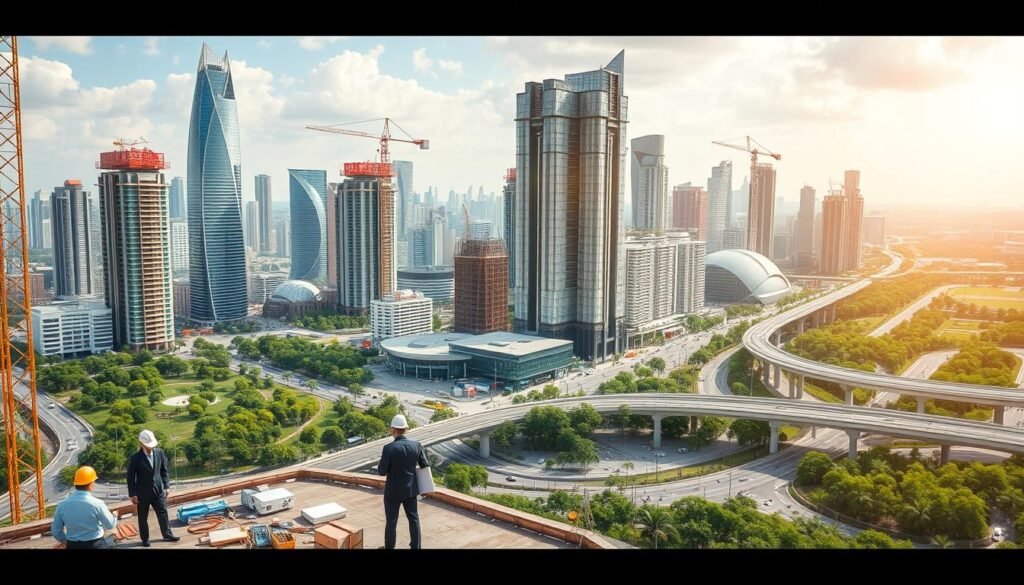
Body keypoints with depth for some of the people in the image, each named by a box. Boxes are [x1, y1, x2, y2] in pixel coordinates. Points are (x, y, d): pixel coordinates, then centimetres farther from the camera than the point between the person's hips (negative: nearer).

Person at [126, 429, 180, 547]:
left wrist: (166, 486, 4)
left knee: (163, 513, 10)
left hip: (158, 490, 3)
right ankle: (145, 539, 25)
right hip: (143, 493, -3)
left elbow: (164, 470, 6)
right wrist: (133, 494, -9)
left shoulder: (160, 453, -4)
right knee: (143, 517, 10)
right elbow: (131, 477, -9)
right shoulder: (135, 458, -15)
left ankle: (167, 535, 23)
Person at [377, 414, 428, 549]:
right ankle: (416, 546, 27)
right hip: (411, 489, 4)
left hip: (393, 491, -4)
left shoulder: (389, 448, -22)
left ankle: (389, 547, 23)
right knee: (413, 518, 18)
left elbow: (381, 471, -16)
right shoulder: (416, 445, -10)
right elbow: (424, 465, 0)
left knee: (391, 521, 10)